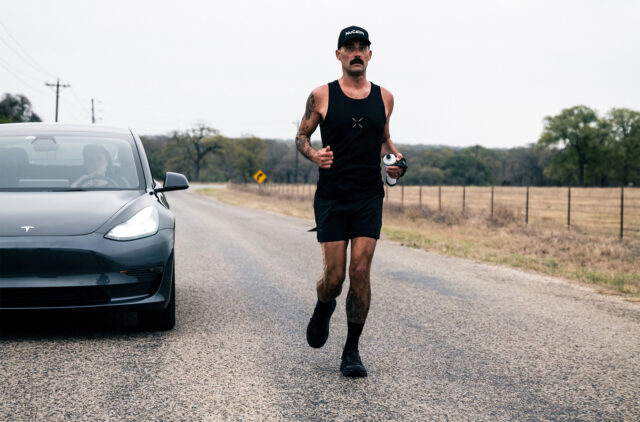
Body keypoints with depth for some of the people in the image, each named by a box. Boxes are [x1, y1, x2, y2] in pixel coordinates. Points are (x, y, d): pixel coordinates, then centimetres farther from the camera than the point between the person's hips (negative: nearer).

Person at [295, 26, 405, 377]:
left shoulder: (384, 98, 8)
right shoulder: (322, 96, 0)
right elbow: (301, 136, 9)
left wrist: (395, 157, 2)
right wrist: (313, 154, -13)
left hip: (369, 197, 2)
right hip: (331, 198, -1)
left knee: (360, 272, -6)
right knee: (334, 276, -3)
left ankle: (352, 352, 5)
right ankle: (322, 309, 34)